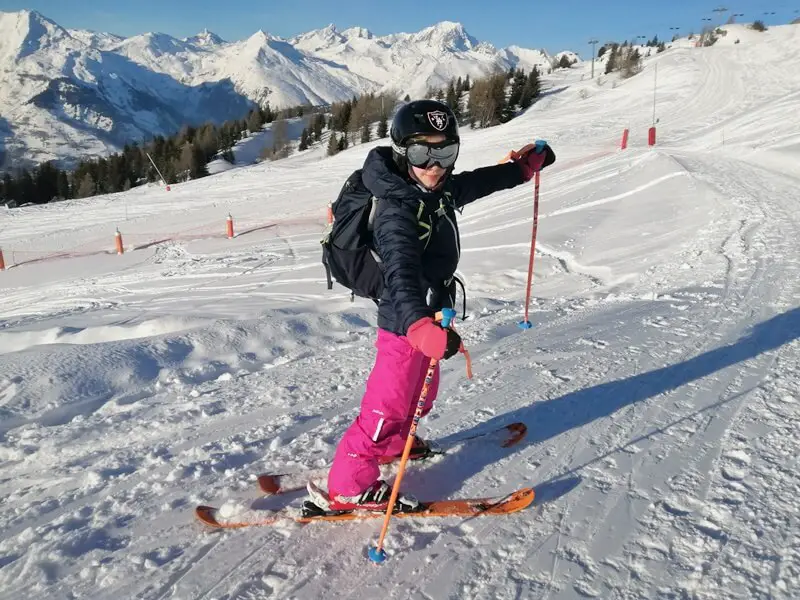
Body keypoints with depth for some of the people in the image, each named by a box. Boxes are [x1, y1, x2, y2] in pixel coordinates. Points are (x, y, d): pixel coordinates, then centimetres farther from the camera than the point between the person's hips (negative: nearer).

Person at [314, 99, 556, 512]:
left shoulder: (441, 190, 1)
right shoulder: (397, 209, -27)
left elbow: (477, 183, 22)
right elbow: (401, 273, -42)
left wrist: (525, 166, 30)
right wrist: (420, 326, -58)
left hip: (430, 314, 10)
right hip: (406, 323, -9)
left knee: (421, 391, 26)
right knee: (388, 406, -3)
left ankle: (393, 443, 50)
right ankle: (349, 487, 11)